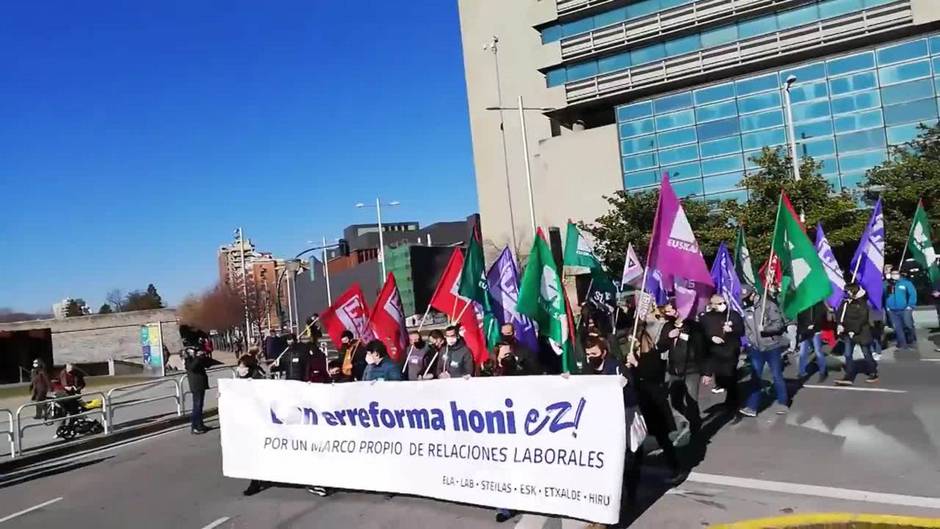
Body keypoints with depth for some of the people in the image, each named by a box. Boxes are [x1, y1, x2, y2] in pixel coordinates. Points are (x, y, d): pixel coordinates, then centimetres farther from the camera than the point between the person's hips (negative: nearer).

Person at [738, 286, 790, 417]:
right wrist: (749, 340, 3)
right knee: (755, 378, 6)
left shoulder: (768, 305, -12)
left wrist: (765, 328, -27)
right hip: (755, 349, 4)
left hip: (772, 347, -4)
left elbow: (779, 324, -15)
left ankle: (783, 403, 25)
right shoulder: (746, 310, 3)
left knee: (777, 376, 8)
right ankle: (751, 407, 8)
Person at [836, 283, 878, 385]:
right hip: (848, 332, 6)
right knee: (848, 354, 0)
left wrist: (854, 330, -20)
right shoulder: (845, 303, 7)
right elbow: (840, 314, 6)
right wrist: (840, 325, -10)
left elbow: (862, 319, -17)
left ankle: (874, 373, 25)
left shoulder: (862, 304, -12)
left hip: (861, 332, -5)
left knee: (867, 354, 7)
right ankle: (849, 377, 1)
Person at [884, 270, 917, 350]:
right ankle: (902, 344, 16)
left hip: (905, 309, -3)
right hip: (892, 311, 3)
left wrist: (910, 305, -12)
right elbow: (884, 296, 12)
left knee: (908, 326, 0)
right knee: (897, 328, 7)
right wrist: (887, 307, 4)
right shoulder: (887, 284, 6)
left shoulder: (906, 282, -4)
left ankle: (912, 342, 20)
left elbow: (913, 294, -7)